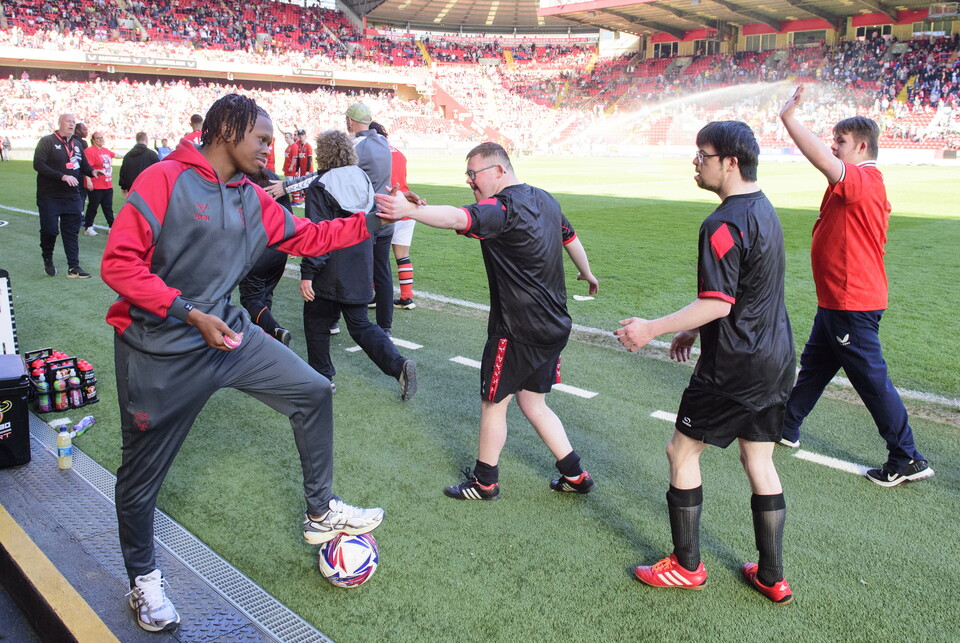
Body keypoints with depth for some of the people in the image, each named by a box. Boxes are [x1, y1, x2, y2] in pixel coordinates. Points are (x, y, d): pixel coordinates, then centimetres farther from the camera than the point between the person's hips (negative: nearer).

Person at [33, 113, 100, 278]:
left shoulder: (76, 144, 14)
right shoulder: (47, 141, -6)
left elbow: (83, 165, 22)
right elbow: (38, 165, -15)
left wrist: (92, 171, -2)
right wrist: (62, 176, -23)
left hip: (72, 197, 5)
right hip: (50, 197, -5)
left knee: (72, 233, 4)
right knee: (50, 230, -1)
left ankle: (73, 267, 6)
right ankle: (47, 259, 25)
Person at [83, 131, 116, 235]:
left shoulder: (105, 151, 14)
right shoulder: (90, 151, -12)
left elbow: (114, 154, 36)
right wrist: (89, 181, -27)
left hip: (108, 186, 8)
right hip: (96, 187, -7)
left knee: (108, 208, 13)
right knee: (93, 207, 0)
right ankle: (88, 228, 8)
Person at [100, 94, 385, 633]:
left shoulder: (253, 200, 4)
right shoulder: (165, 180, -17)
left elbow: (309, 237, 12)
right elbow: (119, 263, -20)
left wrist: (374, 221, 5)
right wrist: (191, 314, -25)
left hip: (227, 331, 7)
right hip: (161, 351, -6)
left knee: (312, 391, 5)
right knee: (143, 472, 8)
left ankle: (321, 513, 22)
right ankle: (144, 578, 33)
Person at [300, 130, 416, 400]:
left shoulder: (319, 187, -12)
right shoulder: (362, 179, 7)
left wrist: (307, 273, -17)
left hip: (329, 275, -6)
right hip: (361, 271, 6)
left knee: (316, 323, 14)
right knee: (360, 325, 13)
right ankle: (399, 365, -5)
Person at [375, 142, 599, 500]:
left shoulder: (504, 207, -19)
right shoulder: (545, 200, 10)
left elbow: (459, 218, -39)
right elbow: (570, 239, 26)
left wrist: (409, 211, -53)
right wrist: (587, 274, 44)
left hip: (518, 331, -9)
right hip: (554, 326, 9)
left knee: (493, 402, 9)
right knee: (533, 403, 20)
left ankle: (485, 481, 24)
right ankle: (575, 475, 25)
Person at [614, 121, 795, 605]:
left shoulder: (723, 225, -20)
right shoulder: (764, 210, 11)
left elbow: (718, 304, -23)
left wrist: (652, 329, -18)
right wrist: (694, 330, 23)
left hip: (734, 366, -9)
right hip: (776, 360, 9)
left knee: (682, 451, 6)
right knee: (758, 461, 16)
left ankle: (687, 566, 18)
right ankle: (772, 578, 24)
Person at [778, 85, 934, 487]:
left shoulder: (862, 180, -20)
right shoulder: (865, 184, 12)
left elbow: (823, 160, -37)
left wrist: (789, 118, -30)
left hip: (853, 306, -11)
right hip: (836, 301, 11)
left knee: (872, 380, -2)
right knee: (813, 366, 21)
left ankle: (907, 460, 10)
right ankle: (786, 428, 36)